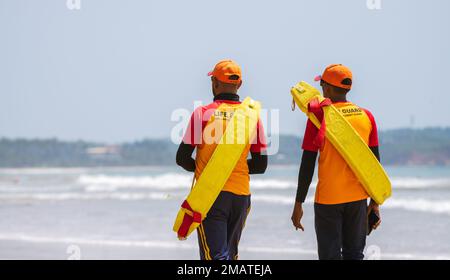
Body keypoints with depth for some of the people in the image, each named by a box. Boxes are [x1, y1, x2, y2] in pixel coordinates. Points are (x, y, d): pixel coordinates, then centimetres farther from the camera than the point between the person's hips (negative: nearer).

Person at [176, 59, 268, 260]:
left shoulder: (202, 113, -6)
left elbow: (182, 158, -5)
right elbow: (260, 165, 4)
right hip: (241, 195, 4)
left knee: (215, 256, -7)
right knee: (230, 254, 19)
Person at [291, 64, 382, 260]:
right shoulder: (367, 116, 4)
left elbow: (308, 164, -8)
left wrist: (299, 204, -1)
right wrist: (375, 202, 14)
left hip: (328, 200, -4)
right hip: (358, 198, 4)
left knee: (330, 256, 2)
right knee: (354, 254, 12)